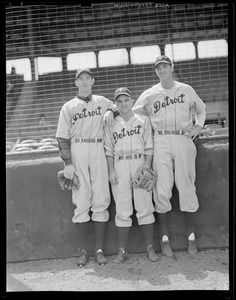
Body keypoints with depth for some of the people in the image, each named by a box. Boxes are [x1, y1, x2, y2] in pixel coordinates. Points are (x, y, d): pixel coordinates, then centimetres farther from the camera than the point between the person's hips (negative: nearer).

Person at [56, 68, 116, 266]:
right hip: (77, 152, -1)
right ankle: (83, 250, 9)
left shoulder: (103, 102, 15)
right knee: (81, 200, -1)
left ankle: (100, 249, 6)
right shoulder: (68, 107, 10)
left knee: (101, 199, -2)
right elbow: (63, 137, 3)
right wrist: (68, 163, -7)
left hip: (99, 150, 1)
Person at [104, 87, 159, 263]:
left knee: (145, 206, -3)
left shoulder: (143, 120, 10)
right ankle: (122, 251, 8)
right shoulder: (111, 124, 13)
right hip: (119, 165, 1)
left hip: (140, 163, -1)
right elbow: (109, 149, 9)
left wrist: (147, 167, -6)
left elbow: (149, 146, 5)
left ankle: (150, 248, 7)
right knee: (122, 210, 1)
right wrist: (111, 171, -2)